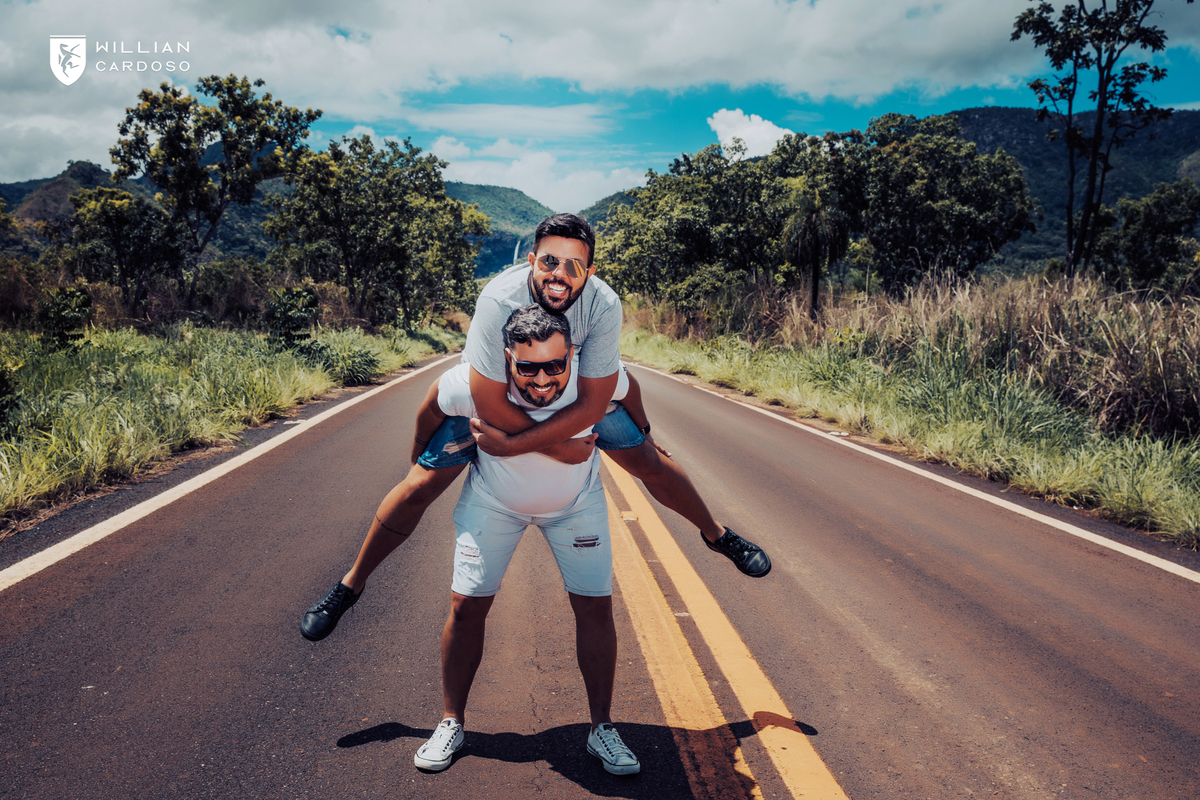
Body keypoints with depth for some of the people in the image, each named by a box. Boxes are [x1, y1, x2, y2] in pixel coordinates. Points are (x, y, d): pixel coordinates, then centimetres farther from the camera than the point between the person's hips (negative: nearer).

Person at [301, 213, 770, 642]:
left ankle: (716, 533, 29)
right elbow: (491, 403, -34)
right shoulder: (499, 299, -39)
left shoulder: (604, 305, -32)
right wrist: (559, 448, -24)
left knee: (649, 461, 1)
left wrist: (511, 445, -30)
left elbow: (592, 404, -28)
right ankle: (350, 585, 12)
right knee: (422, 483, -8)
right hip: (495, 392, -2)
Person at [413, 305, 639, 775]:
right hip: (493, 500, 0)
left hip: (577, 501, 1)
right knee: (466, 605, -3)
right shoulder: (472, 384, -35)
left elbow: (628, 393, -7)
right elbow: (430, 412, -12)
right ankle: (451, 724, 18)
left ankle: (602, 729, 14)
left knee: (595, 606, -3)